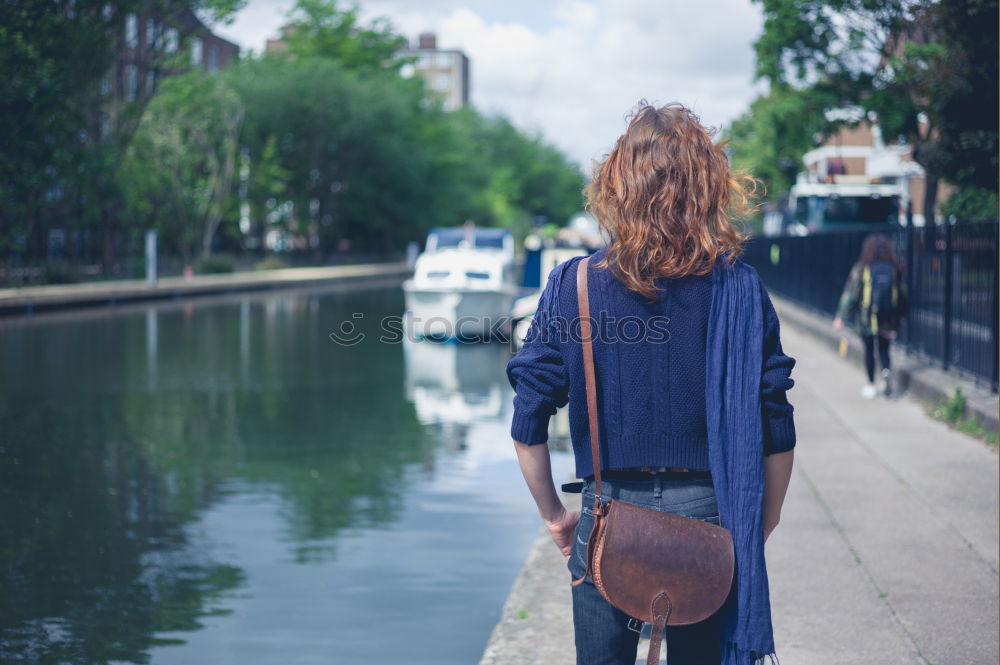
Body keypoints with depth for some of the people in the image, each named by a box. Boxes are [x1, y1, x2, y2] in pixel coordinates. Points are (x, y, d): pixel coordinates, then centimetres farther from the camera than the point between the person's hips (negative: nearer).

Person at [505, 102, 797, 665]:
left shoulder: (571, 285, -4)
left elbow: (528, 423, -4)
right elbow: (776, 431, -4)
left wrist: (554, 513, 9)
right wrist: (760, 527, 10)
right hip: (707, 518, 0)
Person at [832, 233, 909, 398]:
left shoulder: (861, 269, -8)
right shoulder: (895, 269, -2)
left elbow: (850, 293, -10)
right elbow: (903, 293, 4)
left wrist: (840, 317, -7)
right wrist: (899, 317, 16)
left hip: (866, 319, -2)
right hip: (888, 321, 2)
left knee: (869, 350, 13)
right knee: (884, 350, 13)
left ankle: (871, 385, 18)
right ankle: (886, 372, -15)